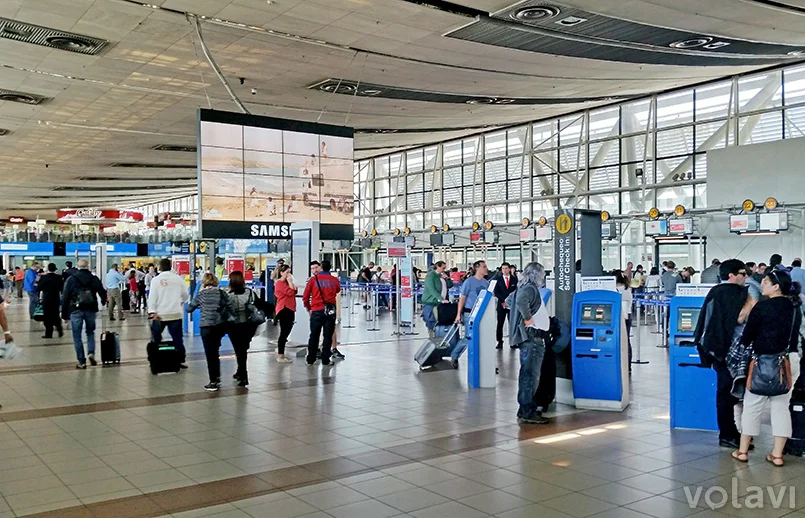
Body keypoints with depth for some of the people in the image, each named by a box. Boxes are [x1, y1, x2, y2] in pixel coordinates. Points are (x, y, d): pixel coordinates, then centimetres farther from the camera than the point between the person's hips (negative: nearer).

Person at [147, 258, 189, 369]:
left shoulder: (156, 279, -4)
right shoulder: (178, 278, 2)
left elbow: (152, 296, -10)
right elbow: (186, 295, 10)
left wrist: (152, 312, -14)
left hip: (160, 314, -1)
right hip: (175, 313, 1)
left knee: (156, 339, 11)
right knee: (177, 338, 6)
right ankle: (181, 360, 4)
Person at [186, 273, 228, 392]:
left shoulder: (200, 294, -2)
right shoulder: (221, 293, 2)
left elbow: (189, 309, 5)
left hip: (206, 326, -3)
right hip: (219, 325, 3)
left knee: (210, 354, 2)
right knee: (215, 352, 18)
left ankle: (213, 382, 4)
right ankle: (217, 378, 25)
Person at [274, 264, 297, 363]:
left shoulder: (286, 282, 20)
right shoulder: (279, 283, -10)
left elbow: (295, 291, 10)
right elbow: (290, 292, -19)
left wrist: (291, 281, 3)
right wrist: (290, 281, -10)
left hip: (289, 309, 10)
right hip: (284, 309, -10)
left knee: (286, 332, 12)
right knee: (284, 332, -9)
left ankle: (281, 354, 20)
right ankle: (280, 356, -7)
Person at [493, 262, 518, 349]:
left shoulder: (514, 279, 9)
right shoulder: (498, 279, 6)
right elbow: (496, 292, 2)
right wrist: (503, 301, -10)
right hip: (501, 304, 0)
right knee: (500, 323, -3)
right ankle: (499, 342, 1)